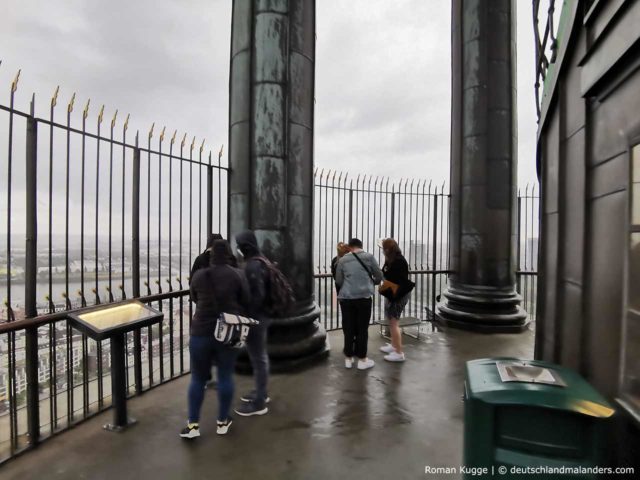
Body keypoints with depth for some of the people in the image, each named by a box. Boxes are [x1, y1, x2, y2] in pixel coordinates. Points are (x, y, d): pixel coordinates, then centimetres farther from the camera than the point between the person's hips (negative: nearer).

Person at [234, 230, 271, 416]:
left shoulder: (252, 265, -22)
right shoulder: (259, 261, 9)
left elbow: (257, 295, -26)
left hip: (255, 317, -10)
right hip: (261, 316, 10)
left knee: (258, 358, 1)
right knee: (260, 356, 20)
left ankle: (259, 402, 15)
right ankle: (261, 392, 36)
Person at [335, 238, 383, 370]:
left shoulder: (342, 260, 9)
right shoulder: (369, 257, 4)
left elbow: (338, 281, 12)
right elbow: (379, 277, 10)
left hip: (346, 298, 2)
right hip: (364, 297, -2)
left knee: (348, 328, 11)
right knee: (362, 329, 7)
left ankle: (348, 358, 20)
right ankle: (362, 359, 15)